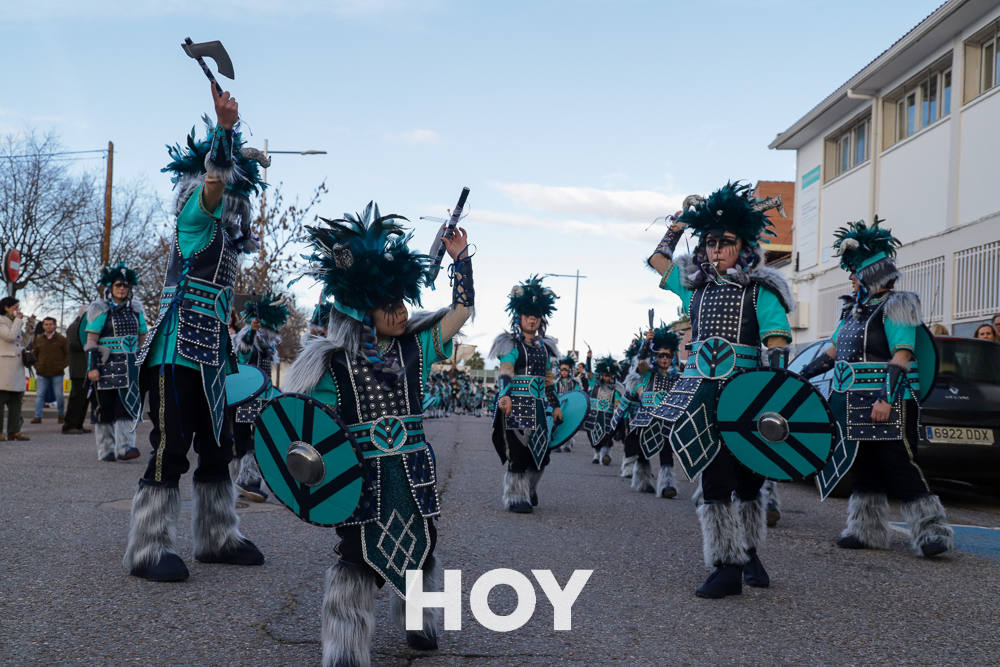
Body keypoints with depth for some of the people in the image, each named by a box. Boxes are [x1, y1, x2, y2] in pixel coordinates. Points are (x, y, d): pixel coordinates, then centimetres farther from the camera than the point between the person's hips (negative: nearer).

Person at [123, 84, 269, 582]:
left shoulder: (226, 231, 18)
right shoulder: (196, 215, -6)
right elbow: (213, 185, -26)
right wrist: (223, 130, -40)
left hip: (209, 355, 9)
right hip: (177, 350, -9)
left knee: (216, 446, 12)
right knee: (170, 446, -9)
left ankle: (217, 537, 22)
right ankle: (147, 550, -2)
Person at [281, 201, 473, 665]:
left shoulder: (417, 346, 4)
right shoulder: (333, 364, -4)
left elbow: (461, 310, 6)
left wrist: (460, 258, 0)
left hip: (413, 470, 3)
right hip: (360, 474, -3)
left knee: (420, 548, 14)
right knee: (358, 556, -1)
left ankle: (420, 624, 36)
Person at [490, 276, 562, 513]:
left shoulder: (544, 347, 18)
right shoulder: (511, 344, -2)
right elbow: (505, 372, -16)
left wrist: (555, 405, 21)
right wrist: (505, 395, -33)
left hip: (537, 407, 6)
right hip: (515, 404, -6)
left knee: (540, 452, 6)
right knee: (517, 451, -8)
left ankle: (529, 492, 27)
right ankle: (516, 498, 2)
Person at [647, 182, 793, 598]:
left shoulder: (760, 291, 0)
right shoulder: (697, 285, 13)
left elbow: (777, 346, -8)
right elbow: (658, 260, 27)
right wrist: (681, 221, 20)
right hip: (701, 394, 3)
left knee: (747, 479, 10)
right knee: (715, 479, -4)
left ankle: (747, 555, 27)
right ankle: (727, 568, -1)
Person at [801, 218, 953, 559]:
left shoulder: (896, 305, -7)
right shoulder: (853, 308, 18)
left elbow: (902, 355, -15)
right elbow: (834, 350, 23)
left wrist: (887, 398, -23)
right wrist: (802, 375, 17)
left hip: (889, 405, -8)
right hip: (855, 404, 8)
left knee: (900, 467, -7)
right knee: (864, 468, 12)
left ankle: (930, 531, 0)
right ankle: (866, 530, 20)